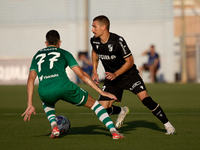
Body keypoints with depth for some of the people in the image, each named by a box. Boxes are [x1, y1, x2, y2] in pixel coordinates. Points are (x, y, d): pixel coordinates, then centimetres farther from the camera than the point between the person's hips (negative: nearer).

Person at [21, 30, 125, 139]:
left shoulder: (37, 56, 31)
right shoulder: (64, 53, 23)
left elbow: (31, 79, 19)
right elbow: (82, 75, 16)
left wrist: (30, 105, 17)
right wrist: (101, 92, 17)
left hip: (44, 92, 2)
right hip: (64, 87, -2)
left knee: (47, 102, 42)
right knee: (93, 104, 19)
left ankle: (54, 126, 16)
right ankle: (113, 131, 2)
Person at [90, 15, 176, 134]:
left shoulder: (118, 41, -25)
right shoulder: (94, 41, -9)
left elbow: (130, 61, -17)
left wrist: (115, 74, -28)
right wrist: (95, 72, 9)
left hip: (128, 74, -5)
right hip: (111, 77, 5)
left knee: (144, 98, -23)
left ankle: (167, 125, -9)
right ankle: (122, 111, 29)